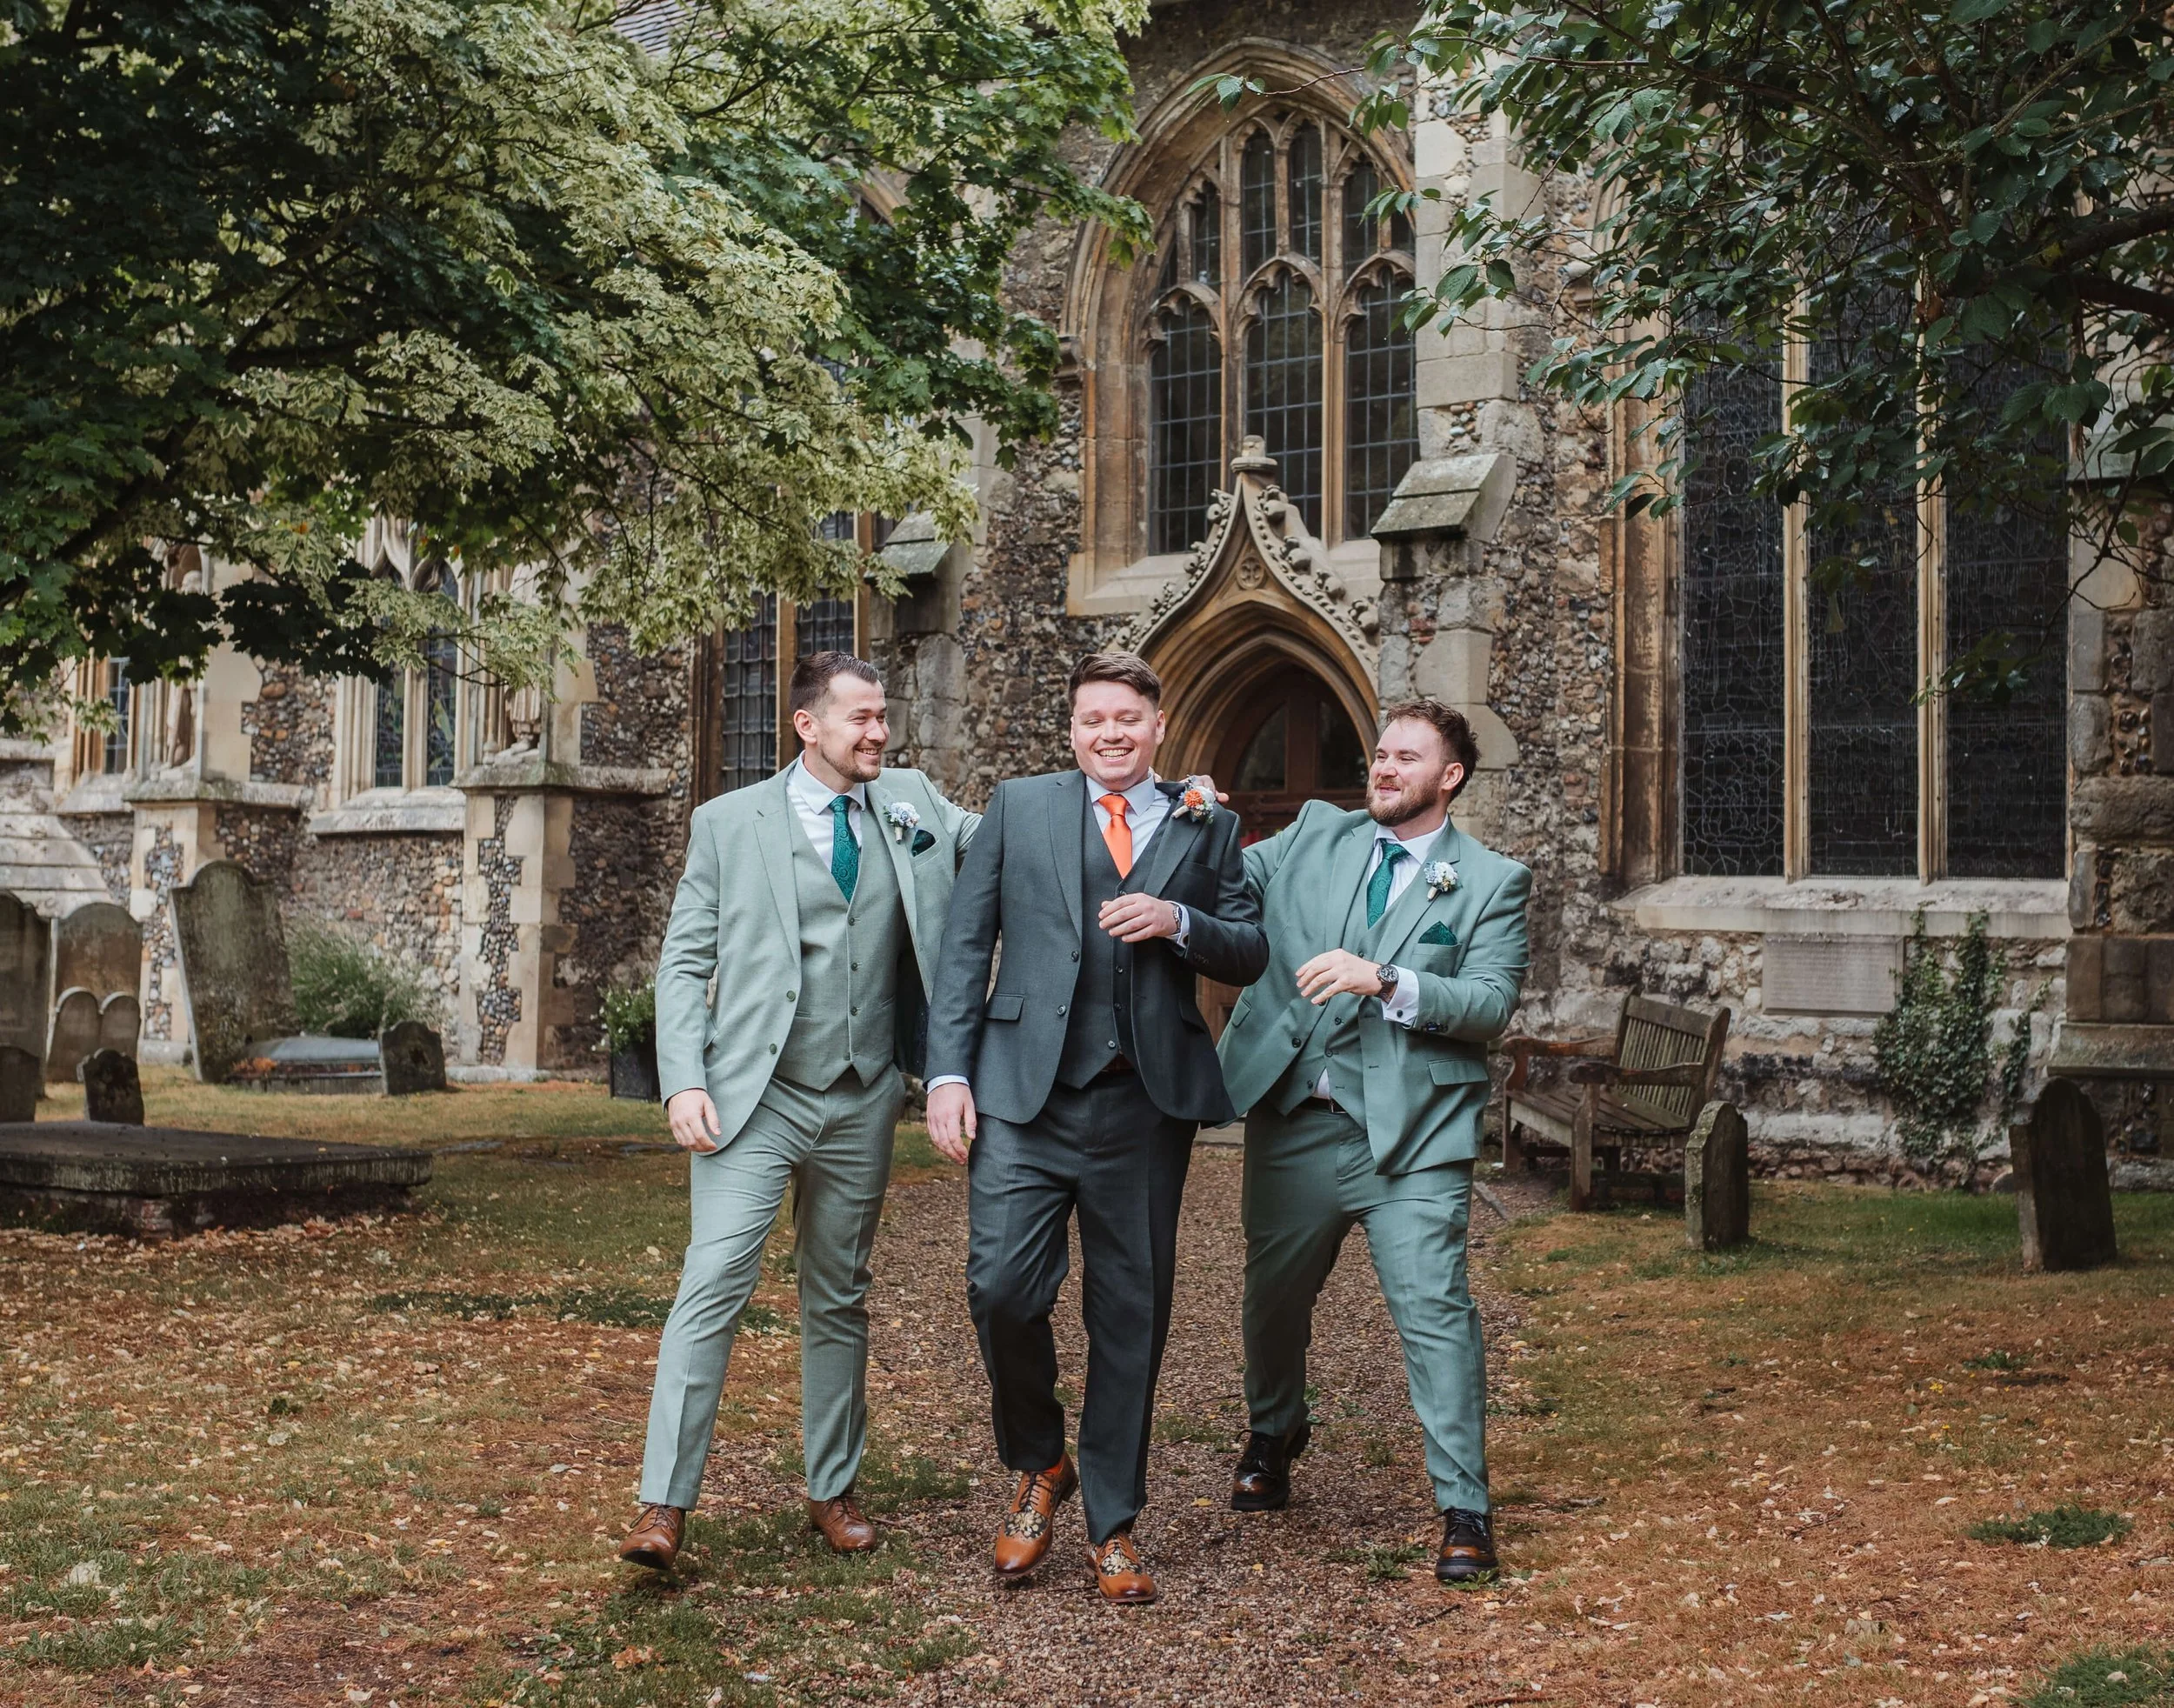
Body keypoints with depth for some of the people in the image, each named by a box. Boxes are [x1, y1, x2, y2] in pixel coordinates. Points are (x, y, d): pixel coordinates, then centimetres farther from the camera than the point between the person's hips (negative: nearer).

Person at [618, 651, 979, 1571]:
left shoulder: (912, 803, 10)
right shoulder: (729, 822, 2)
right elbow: (685, 962, 1)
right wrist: (683, 1081, -11)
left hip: (862, 1104, 4)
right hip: (755, 1096, -3)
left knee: (839, 1301, 13)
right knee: (714, 1283, -14)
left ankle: (832, 1488, 24)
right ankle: (664, 1505, -13)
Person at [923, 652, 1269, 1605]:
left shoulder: (1205, 828, 13)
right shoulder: (1019, 809, 10)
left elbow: (1250, 956, 11)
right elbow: (965, 947, 7)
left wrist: (1180, 923, -9)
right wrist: (949, 1072, -3)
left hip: (1146, 1105, 1)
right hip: (1027, 1096, -1)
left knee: (1130, 1314, 5)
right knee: (1002, 1290, -11)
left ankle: (1112, 1524, 18)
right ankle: (1039, 1470, 16)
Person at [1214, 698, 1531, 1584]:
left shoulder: (1491, 881, 1)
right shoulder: (1312, 836, 10)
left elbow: (1492, 1002, -9)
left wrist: (1385, 981, -21)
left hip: (1411, 1130, -3)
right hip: (1294, 1120, 4)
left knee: (1434, 1310, -10)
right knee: (1274, 1294, 17)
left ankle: (1463, 1510, -3)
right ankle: (1273, 1435, 45)